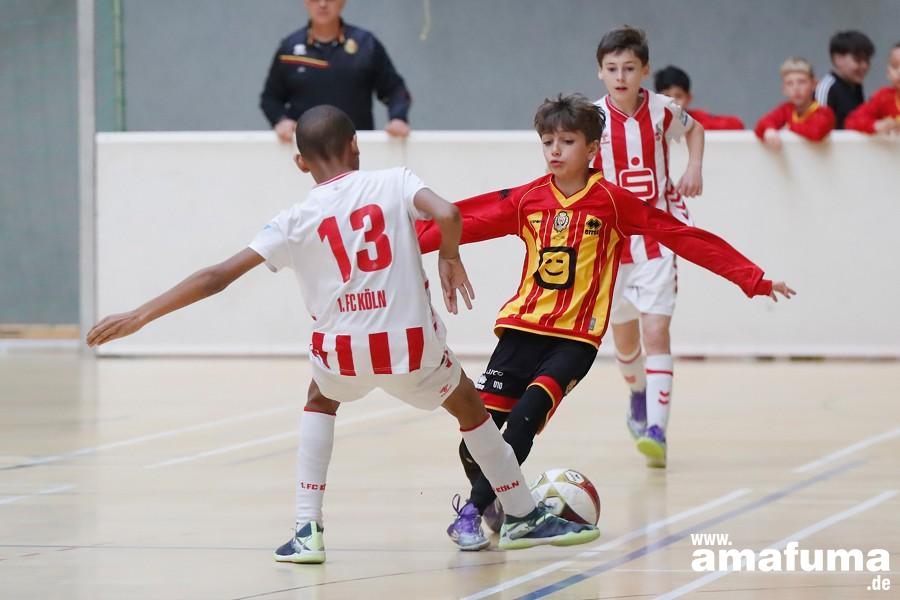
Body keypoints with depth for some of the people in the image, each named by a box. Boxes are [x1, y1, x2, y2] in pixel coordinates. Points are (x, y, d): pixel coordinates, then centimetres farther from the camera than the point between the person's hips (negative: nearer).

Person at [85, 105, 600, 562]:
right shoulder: (394, 182, 1)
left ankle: (307, 530, 20)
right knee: (470, 406, 28)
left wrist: (140, 316, 5)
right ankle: (526, 518, 37)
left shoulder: (298, 220, 3)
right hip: (414, 344, -1)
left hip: (346, 352, 1)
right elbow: (447, 214, -19)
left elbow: (217, 278, 0)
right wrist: (450, 260, 3)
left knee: (321, 402, 34)